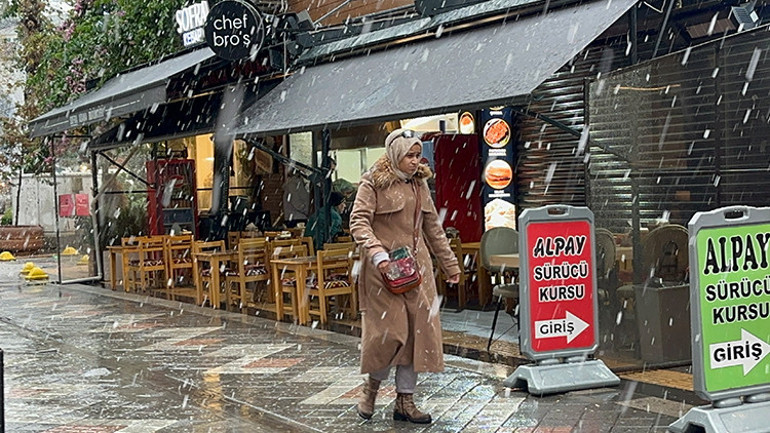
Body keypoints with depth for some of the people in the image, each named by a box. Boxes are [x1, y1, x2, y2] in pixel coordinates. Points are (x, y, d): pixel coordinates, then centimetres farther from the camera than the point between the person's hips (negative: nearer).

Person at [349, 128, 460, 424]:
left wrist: (449, 263, 21)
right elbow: (358, 221, -13)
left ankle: (405, 400, 13)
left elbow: (432, 226, 20)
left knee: (418, 331, 4)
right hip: (384, 268, -6)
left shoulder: (419, 183, 14)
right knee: (390, 330, -9)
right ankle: (372, 383, 19)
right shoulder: (374, 182, -5)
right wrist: (377, 253, -28)